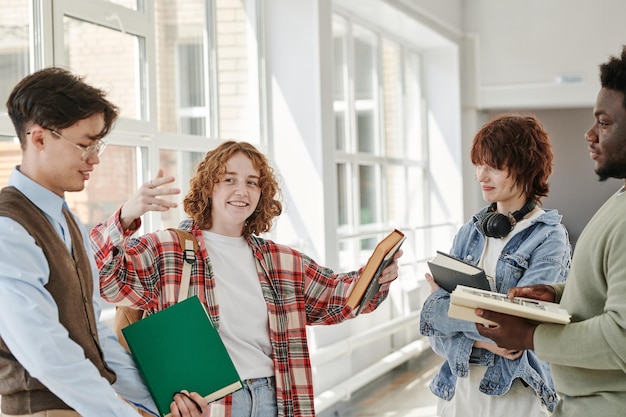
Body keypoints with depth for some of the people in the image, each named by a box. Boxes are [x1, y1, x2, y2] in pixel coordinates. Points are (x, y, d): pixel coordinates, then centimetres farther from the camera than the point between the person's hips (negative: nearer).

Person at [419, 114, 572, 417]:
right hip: (457, 384, 5)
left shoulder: (549, 238, -9)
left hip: (516, 389, -5)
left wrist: (446, 300, -6)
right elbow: (432, 315, -1)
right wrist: (481, 340, -18)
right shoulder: (469, 233, 6)